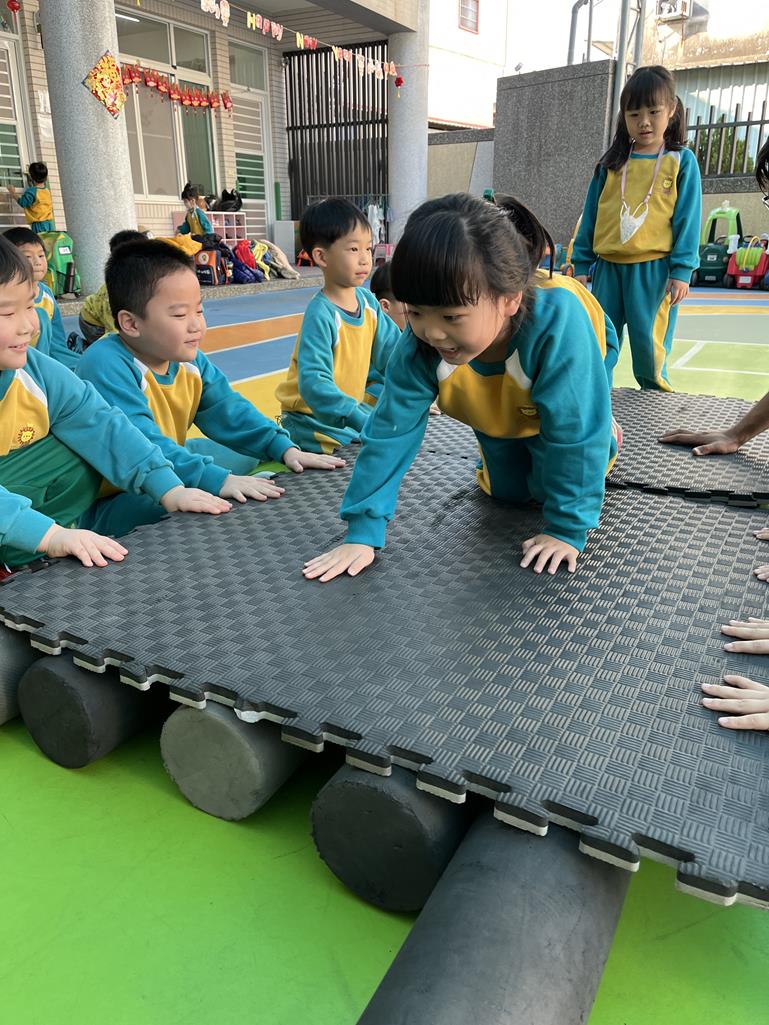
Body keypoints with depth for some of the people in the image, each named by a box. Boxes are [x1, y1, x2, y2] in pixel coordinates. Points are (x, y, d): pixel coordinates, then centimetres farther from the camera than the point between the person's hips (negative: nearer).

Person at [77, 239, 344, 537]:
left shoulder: (189, 360, 0)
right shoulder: (105, 367, -28)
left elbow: (229, 410, 3)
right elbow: (141, 445, -38)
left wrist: (284, 447, -11)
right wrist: (216, 480, -46)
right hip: (107, 503, -8)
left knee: (247, 453, 13)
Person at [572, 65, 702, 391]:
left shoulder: (682, 161, 3)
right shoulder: (611, 163, 10)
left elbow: (687, 220, -1)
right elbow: (590, 216, 12)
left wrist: (681, 270, -9)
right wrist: (582, 264, 7)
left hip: (655, 269, -3)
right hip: (609, 268, 3)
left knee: (649, 349, 0)